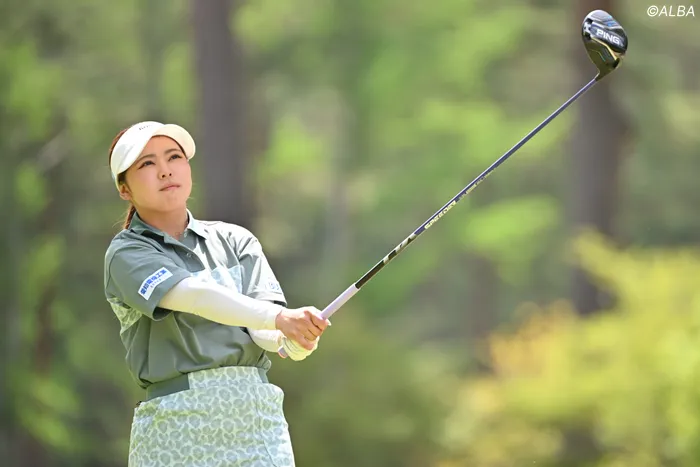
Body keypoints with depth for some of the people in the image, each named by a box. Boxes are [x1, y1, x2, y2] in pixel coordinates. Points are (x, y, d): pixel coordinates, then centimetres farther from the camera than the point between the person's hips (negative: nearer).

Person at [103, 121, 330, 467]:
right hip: (176, 430, -3)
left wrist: (295, 338, -24)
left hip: (257, 422, 3)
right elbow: (195, 296, -17)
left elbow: (260, 327, 0)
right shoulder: (126, 255, 2)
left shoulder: (235, 241, 14)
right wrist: (280, 318, -32)